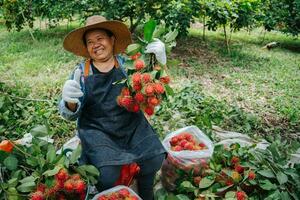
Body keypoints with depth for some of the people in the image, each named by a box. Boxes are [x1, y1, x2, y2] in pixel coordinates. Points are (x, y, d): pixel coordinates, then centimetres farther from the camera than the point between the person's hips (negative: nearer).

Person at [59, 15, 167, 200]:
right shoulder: (81, 72, 4)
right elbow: (71, 114, 1)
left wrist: (159, 60, -22)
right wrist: (70, 103, -24)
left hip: (132, 124, 2)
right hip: (97, 129, -1)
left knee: (154, 159, -18)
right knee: (108, 173, -24)